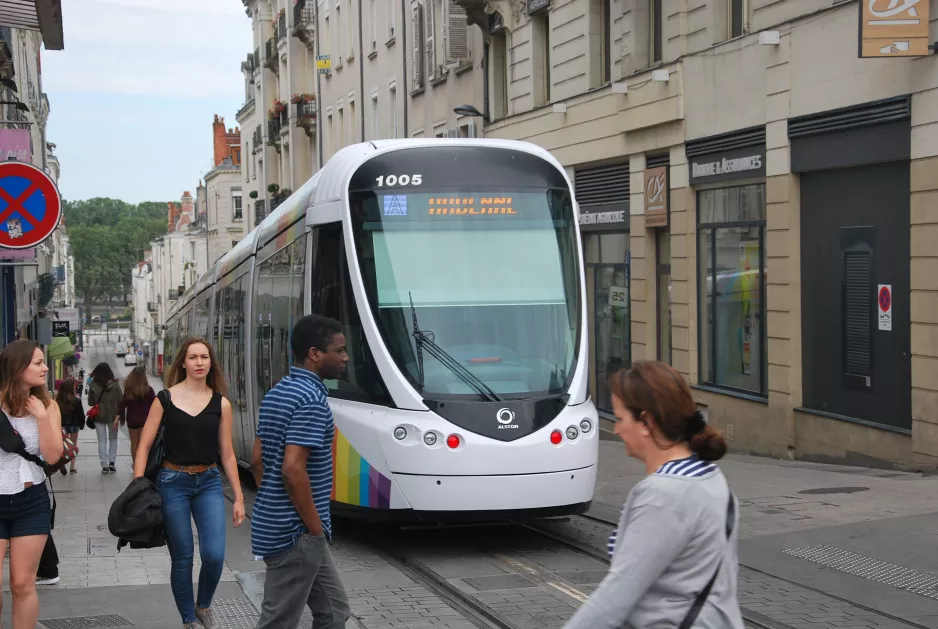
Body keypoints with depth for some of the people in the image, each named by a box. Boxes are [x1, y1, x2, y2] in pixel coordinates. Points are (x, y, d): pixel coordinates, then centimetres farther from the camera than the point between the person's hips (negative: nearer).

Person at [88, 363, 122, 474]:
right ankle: (112, 462, 8)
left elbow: (90, 402, -2)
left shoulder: (93, 385, -8)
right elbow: (121, 400, -8)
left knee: (102, 440, 7)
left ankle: (104, 465, 2)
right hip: (112, 416, 0)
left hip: (98, 416, 0)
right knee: (113, 438, 16)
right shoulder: (114, 384, -9)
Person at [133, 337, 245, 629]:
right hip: (173, 483, -1)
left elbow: (227, 453, 7)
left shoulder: (221, 404, 4)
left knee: (214, 555, -11)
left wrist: (238, 497, 6)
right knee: (182, 559, 4)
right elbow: (144, 446, -1)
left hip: (209, 483, 1)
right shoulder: (165, 399, -1)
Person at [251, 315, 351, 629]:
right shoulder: (311, 399, -19)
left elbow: (258, 459, 14)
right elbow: (293, 470, -26)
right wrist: (316, 528, -17)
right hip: (295, 532, -10)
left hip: (274, 520, 10)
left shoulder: (276, 394, 11)